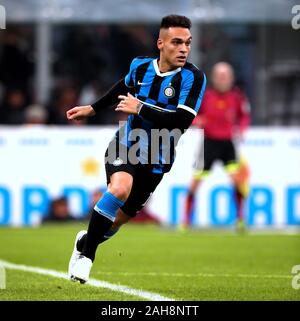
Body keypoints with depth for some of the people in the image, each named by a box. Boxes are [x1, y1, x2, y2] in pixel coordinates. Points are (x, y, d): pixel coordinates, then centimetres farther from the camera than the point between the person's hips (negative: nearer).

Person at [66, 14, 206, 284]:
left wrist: (140, 108, -27)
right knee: (120, 188, -32)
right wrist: (92, 109, 29)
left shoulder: (194, 78, -17)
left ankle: (86, 242, 43)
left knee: (118, 219, 9)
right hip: (125, 147, 0)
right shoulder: (140, 66, -5)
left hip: (155, 161, 0)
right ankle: (85, 255, -17)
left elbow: (181, 121, -28)